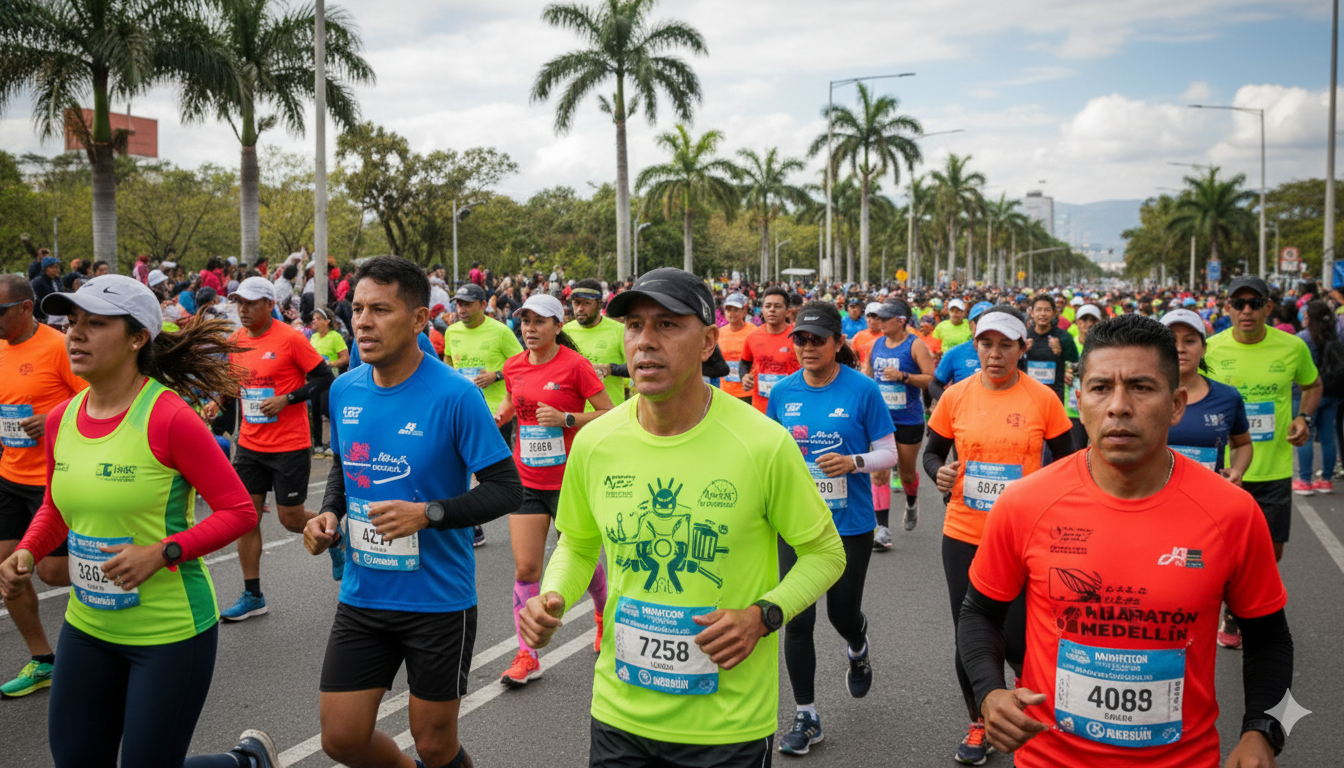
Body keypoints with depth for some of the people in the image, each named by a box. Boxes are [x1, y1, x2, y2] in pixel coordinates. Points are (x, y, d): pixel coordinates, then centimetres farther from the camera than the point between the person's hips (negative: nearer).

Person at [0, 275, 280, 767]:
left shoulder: (170, 418, -18)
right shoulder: (60, 419, 2)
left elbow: (239, 511, -15)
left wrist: (162, 552, -24)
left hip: (170, 631, -7)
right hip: (87, 628, 7)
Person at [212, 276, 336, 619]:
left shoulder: (290, 338, -13)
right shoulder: (235, 340, 6)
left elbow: (324, 377, -11)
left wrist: (286, 399, -20)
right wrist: (219, 401, 2)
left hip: (290, 446, -6)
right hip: (250, 444, 6)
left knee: (291, 518, 1)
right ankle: (252, 595, 15)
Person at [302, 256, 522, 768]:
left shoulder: (455, 396, -16)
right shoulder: (344, 390, 1)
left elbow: (506, 488, -14)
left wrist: (428, 514, -25)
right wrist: (329, 513, 0)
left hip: (439, 599, -5)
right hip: (361, 596, 5)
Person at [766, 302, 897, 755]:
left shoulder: (862, 390, -9)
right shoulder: (783, 391, 0)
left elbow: (889, 453, -6)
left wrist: (853, 462, -22)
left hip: (849, 525, -2)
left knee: (842, 611, 12)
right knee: (797, 619, 0)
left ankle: (858, 651, 50)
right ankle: (806, 717, 16)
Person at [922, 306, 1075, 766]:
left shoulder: (1043, 399, -4)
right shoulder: (956, 396, -1)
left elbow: (1065, 462, 6)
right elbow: (933, 452, 10)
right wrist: (939, 473, -11)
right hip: (963, 534, 2)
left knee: (1015, 639, -4)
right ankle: (978, 723, 33)